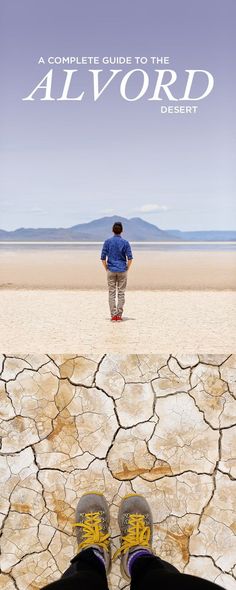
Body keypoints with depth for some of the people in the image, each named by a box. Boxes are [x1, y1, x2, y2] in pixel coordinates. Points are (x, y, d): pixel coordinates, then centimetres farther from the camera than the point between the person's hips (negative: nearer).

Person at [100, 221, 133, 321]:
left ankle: (113, 315, 3)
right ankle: (119, 315, 4)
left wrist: (107, 269, 7)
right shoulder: (125, 242, -3)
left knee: (112, 293, 5)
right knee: (121, 293, 5)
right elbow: (130, 258, -7)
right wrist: (127, 269, 5)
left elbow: (103, 258, -3)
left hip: (111, 270, 0)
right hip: (122, 271, 0)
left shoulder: (107, 242, -1)